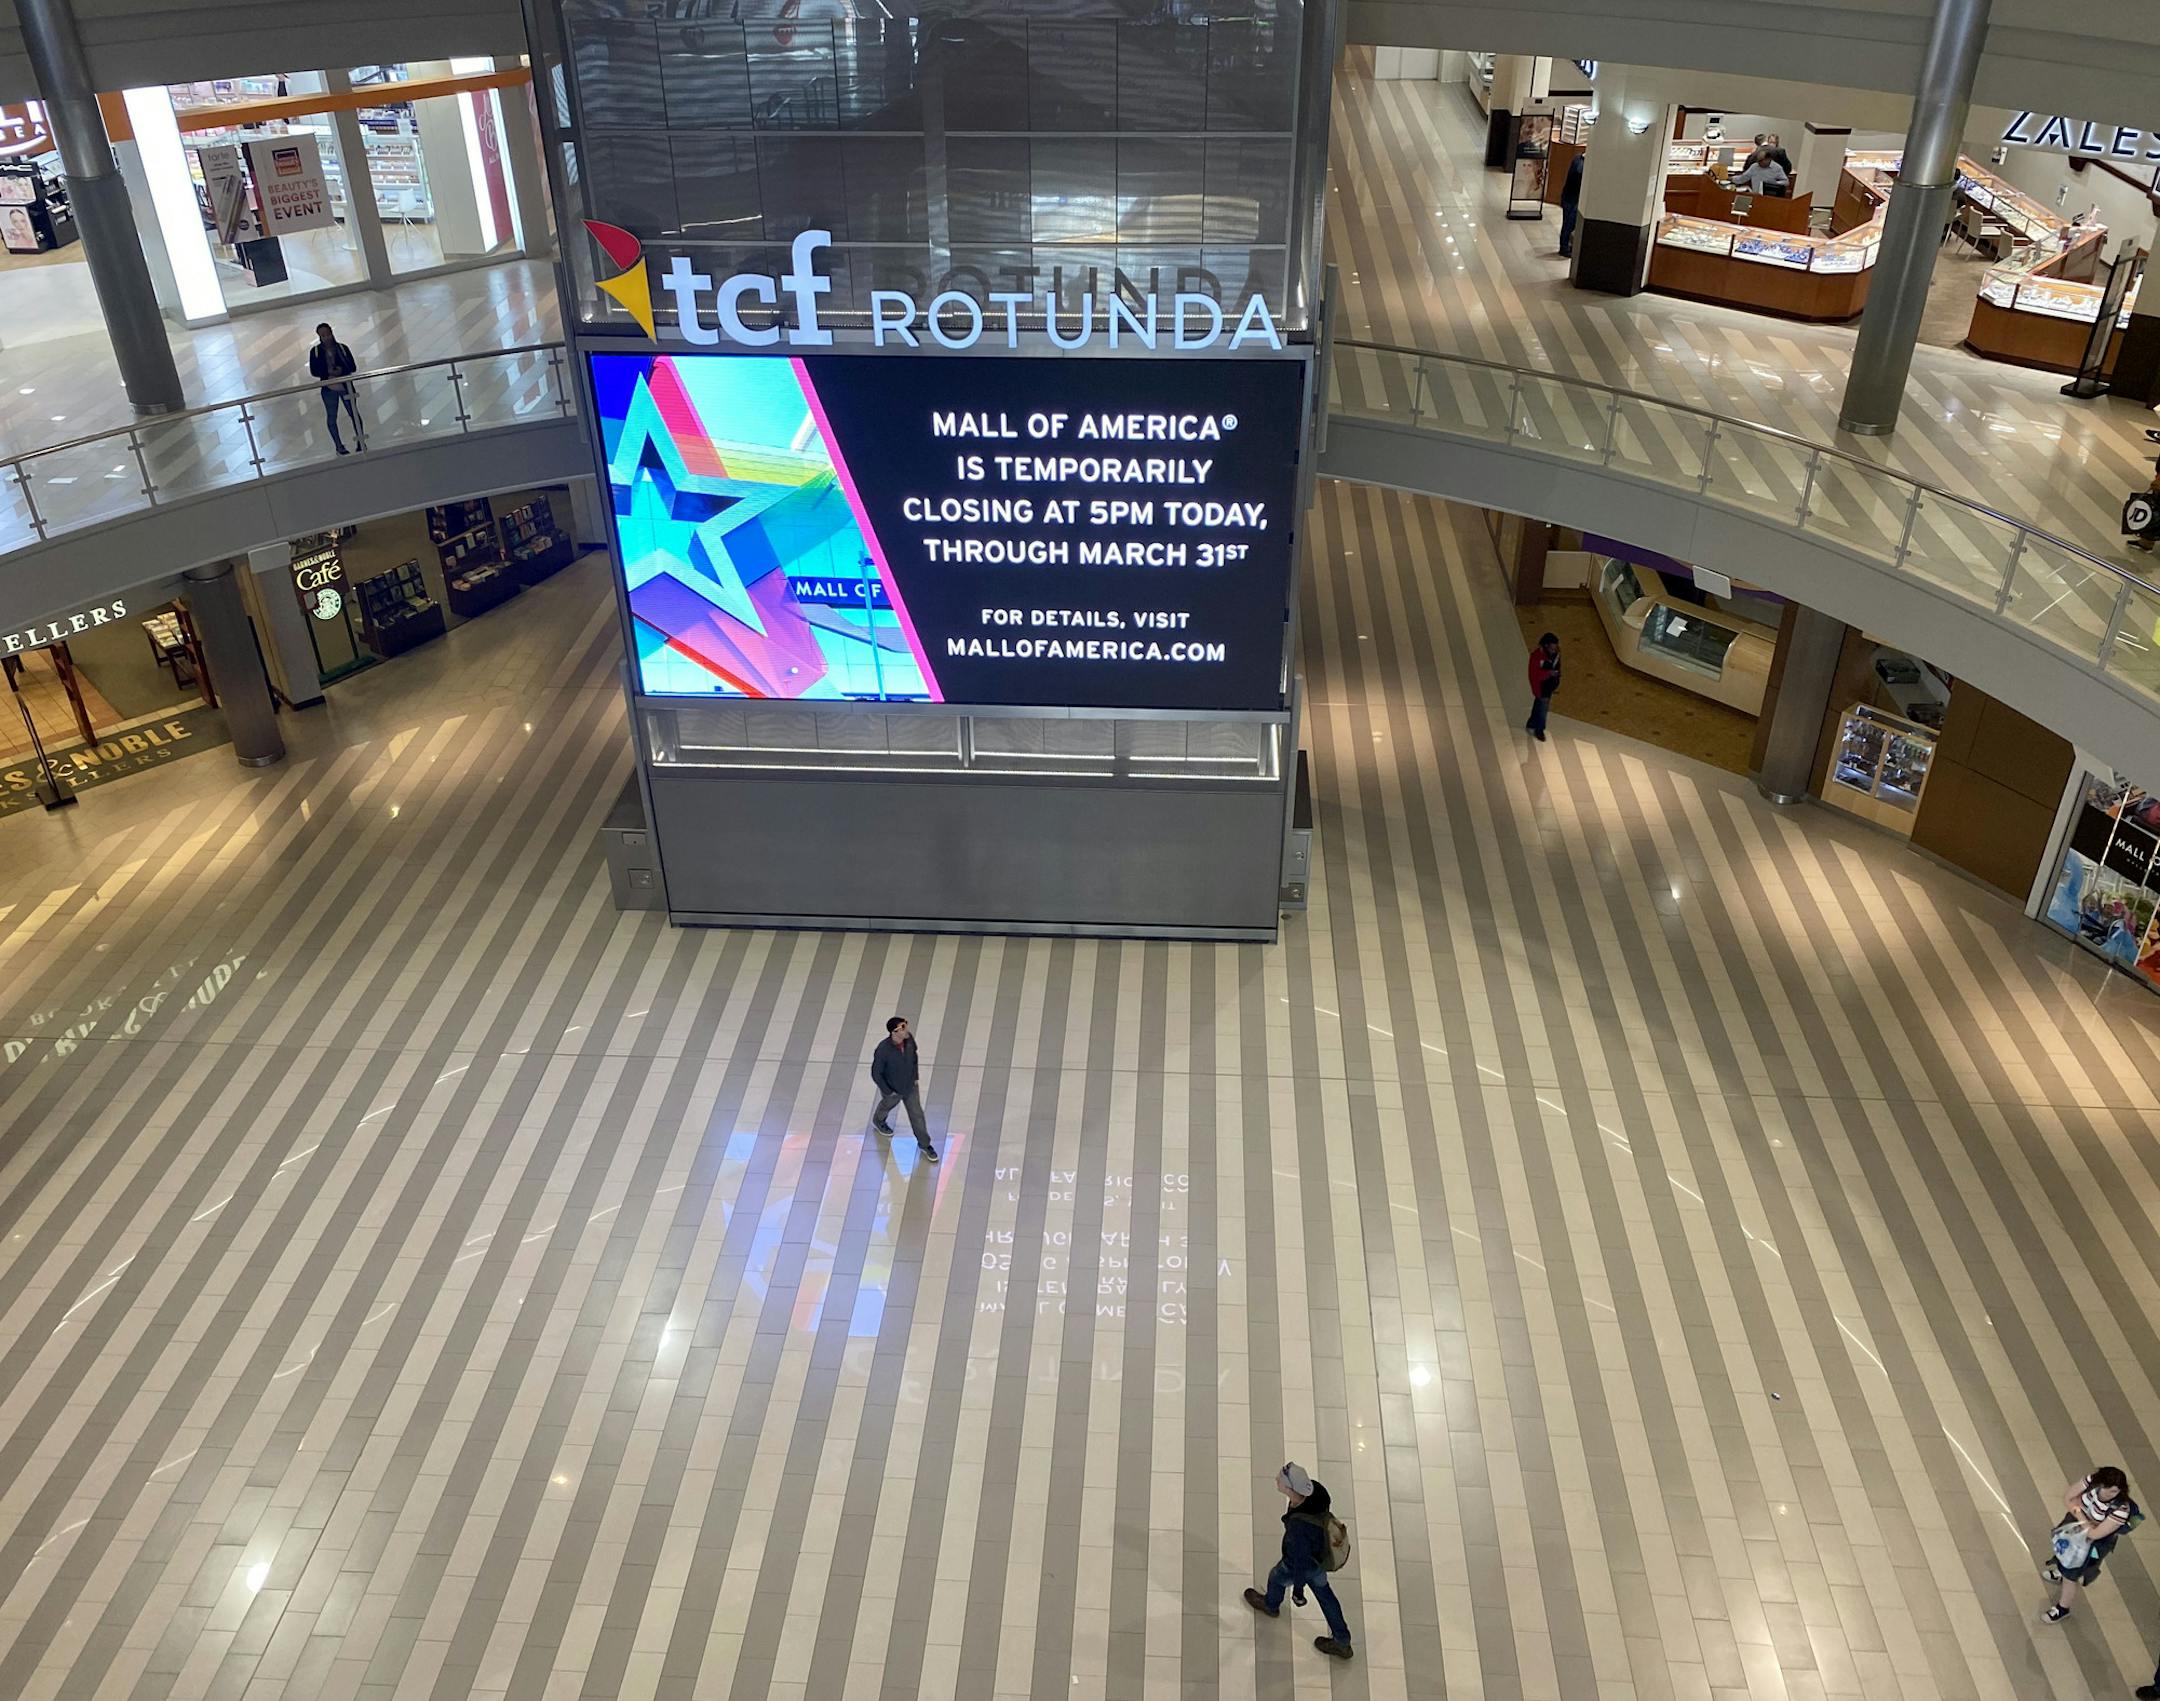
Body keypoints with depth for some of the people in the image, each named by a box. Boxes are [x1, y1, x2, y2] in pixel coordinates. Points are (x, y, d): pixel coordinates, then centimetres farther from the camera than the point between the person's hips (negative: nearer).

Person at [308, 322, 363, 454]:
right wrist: (329, 372, -16)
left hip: (345, 386, 0)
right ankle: (339, 446, 5)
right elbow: (314, 371, -2)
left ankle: (361, 441, 6)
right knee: (331, 417, 0)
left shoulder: (342, 348, 5)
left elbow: (353, 367, 2)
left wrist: (341, 370, -16)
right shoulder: (315, 351, 3)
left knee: (354, 413, -2)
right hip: (329, 388, 0)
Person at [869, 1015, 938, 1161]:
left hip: (911, 1086, 3)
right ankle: (878, 1121, 64)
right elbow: (876, 1073, -24)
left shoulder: (909, 1038, -23)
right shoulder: (883, 1050, -38)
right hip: (892, 1089, -3)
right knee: (887, 1105, 29)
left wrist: (916, 1076, 4)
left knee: (917, 1114, 14)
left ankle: (924, 1144, 33)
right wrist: (888, 1092, -17)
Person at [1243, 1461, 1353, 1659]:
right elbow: (1326, 1512, -4)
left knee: (1277, 1578, 29)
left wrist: (1298, 1588, -10)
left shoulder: (1298, 1526, -47)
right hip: (1320, 1554, 5)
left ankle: (1271, 1605, 63)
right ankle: (1342, 1642, 47)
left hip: (1302, 1564, -5)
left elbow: (1301, 1560, -29)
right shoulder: (1315, 1489, -30)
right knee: (1324, 1593, 30)